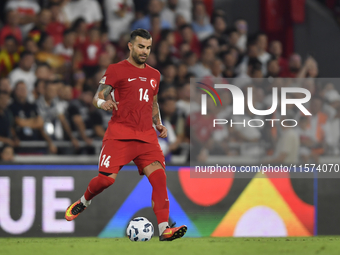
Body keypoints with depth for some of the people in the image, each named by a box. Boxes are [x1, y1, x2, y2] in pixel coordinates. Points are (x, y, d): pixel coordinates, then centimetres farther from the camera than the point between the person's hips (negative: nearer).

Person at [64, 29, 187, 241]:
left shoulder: (154, 75, 19)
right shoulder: (116, 70, 2)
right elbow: (98, 97, 0)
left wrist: (159, 124, 14)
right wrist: (102, 103, -24)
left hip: (147, 136, 4)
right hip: (119, 134, -4)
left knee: (158, 176, -15)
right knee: (106, 178, -13)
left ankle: (164, 229, -19)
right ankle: (83, 202, 21)